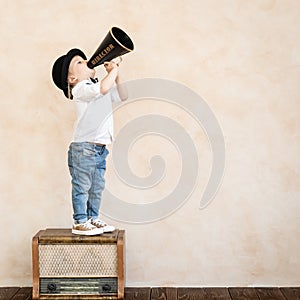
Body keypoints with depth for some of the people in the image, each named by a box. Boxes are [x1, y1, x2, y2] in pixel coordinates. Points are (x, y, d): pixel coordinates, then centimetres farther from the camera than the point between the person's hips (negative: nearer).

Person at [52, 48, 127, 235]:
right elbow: (103, 88, -28)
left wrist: (116, 75, 10)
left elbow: (122, 96, 22)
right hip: (83, 147, -9)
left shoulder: (96, 86, 19)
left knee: (97, 186, 15)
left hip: (100, 148, 9)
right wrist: (114, 70, -12)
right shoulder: (80, 89, -11)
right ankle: (80, 223, 9)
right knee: (82, 186, 0)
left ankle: (93, 219, 26)